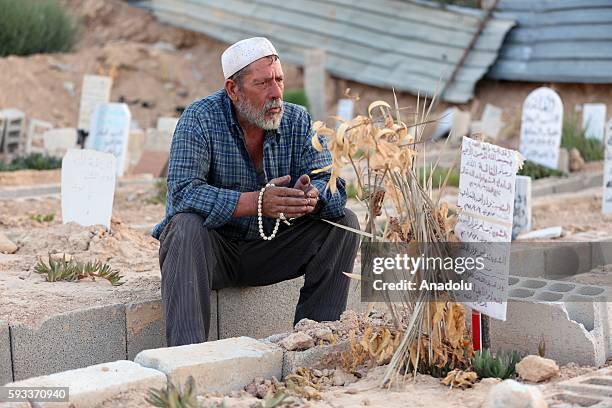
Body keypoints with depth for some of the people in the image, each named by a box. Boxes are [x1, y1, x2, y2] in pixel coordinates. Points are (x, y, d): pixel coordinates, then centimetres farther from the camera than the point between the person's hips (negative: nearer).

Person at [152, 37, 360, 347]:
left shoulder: (298, 121, -2)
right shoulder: (200, 119, -15)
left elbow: (334, 187, -12)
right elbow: (183, 192, -29)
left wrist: (309, 198, -38)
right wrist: (257, 203, -41)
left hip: (270, 249, 4)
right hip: (214, 247, -4)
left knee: (344, 222, -12)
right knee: (187, 227, -35)